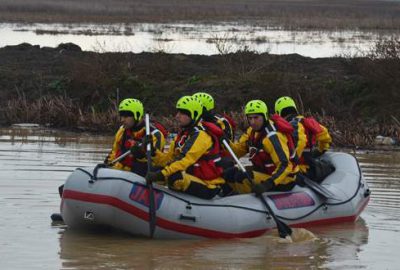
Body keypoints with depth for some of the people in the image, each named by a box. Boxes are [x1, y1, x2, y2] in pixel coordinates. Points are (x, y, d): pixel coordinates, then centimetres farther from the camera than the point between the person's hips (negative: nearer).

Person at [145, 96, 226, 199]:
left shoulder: (201, 135, -15)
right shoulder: (182, 135, 13)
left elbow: (187, 161, -28)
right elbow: (168, 159, 12)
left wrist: (161, 174, -36)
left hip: (208, 187, -9)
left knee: (174, 177, -33)